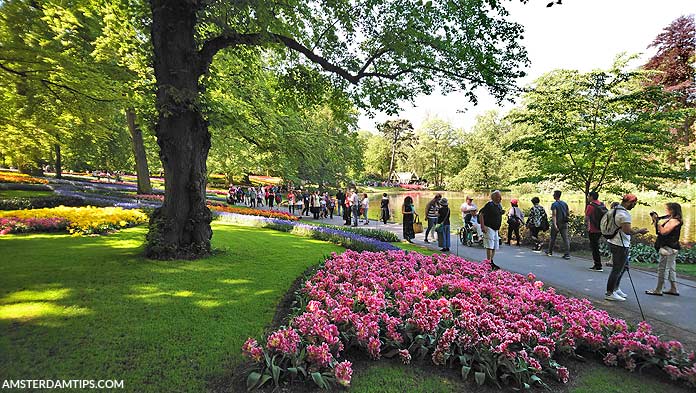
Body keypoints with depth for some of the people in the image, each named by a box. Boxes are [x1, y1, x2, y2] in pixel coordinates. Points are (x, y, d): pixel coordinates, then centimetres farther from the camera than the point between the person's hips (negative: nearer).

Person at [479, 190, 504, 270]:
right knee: (489, 246, -11)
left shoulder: (499, 206, 12)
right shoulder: (489, 205, -14)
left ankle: (491, 262, 23)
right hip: (489, 228, -9)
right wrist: (483, 226, -23)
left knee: (495, 246, 13)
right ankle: (489, 263, -8)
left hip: (496, 229, 9)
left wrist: (502, 213, 9)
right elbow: (481, 214, -18)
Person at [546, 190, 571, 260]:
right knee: (566, 238, -1)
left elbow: (554, 215, -20)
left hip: (557, 223, -4)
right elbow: (568, 214, 13)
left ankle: (550, 251, 27)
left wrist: (554, 225, -26)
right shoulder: (565, 203, 8)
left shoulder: (554, 204, -11)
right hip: (564, 223, 5)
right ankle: (567, 254, -8)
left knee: (553, 238, 11)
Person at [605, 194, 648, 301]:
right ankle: (609, 293, 6)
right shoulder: (624, 214, -21)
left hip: (613, 242, 10)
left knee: (624, 266, 23)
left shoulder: (614, 210, 10)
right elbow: (628, 231, -27)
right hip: (620, 245, -10)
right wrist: (639, 231, -10)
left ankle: (615, 288, 30)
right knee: (617, 269, -1)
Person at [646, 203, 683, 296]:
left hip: (669, 248, -10)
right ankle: (673, 289, 22)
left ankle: (658, 290, 0)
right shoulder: (670, 220, 14)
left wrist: (657, 221, -17)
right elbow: (659, 231, 14)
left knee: (662, 268, -5)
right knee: (671, 268, 15)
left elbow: (664, 232, -22)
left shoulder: (675, 220, -14)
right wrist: (655, 221, 6)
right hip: (671, 248, 10)